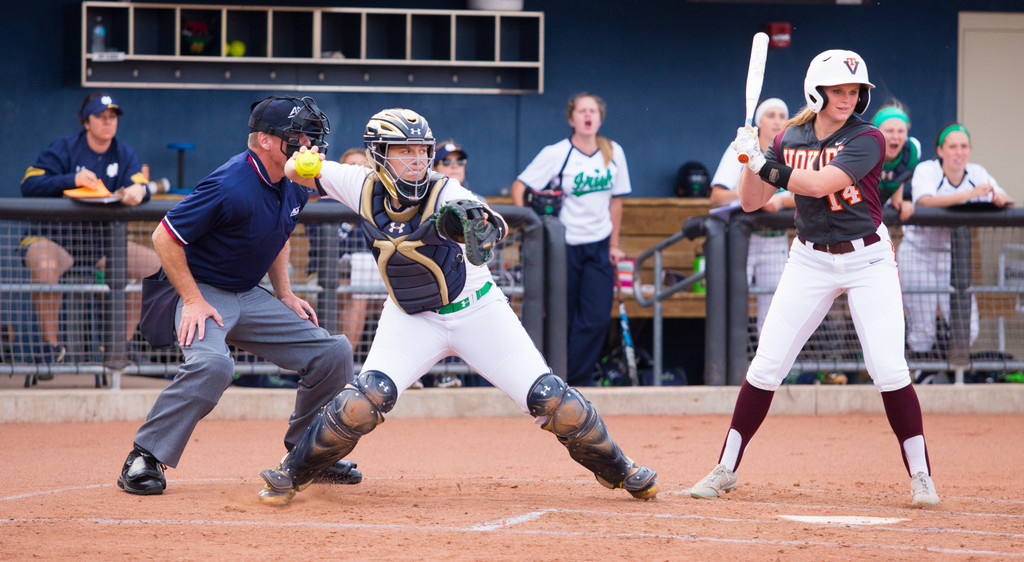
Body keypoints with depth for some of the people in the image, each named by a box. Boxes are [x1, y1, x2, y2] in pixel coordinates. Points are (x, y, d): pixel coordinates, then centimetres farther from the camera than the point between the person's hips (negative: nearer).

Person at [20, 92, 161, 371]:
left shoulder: (125, 153, 8)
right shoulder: (63, 148, -4)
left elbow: (141, 184, -9)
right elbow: (29, 184, -14)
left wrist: (138, 190, -36)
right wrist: (72, 180, -29)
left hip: (102, 242, 5)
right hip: (55, 238, -5)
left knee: (153, 263, -12)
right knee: (44, 265, -38)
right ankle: (51, 347, -19)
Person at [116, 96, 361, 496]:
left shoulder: (295, 187, 1)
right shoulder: (231, 188, -26)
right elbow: (165, 237, -21)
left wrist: (285, 295, 13)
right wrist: (193, 300, -22)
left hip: (252, 298, 8)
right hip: (206, 294, -8)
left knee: (333, 353, 2)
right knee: (213, 365, -36)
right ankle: (143, 459, -24)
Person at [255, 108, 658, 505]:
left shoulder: (445, 193, -22)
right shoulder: (365, 188, -12)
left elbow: (496, 225, -42)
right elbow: (298, 172, 1)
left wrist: (479, 224, -66)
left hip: (478, 310, -1)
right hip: (411, 319, 1)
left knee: (550, 398, -7)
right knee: (366, 399, -21)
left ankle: (617, 470, 14)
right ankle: (292, 474, -2)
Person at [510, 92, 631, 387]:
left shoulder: (613, 153, 4)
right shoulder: (556, 154, -7)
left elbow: (615, 200, 13)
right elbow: (519, 186, -6)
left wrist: (614, 244, 12)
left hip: (599, 246, 3)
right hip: (564, 246, -3)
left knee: (597, 319, -7)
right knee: (562, 318, 2)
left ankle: (579, 379, 4)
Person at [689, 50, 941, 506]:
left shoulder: (866, 140, -13)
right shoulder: (790, 140, 2)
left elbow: (818, 184, -26)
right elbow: (751, 202, 3)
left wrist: (762, 162, -22)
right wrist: (751, 160, -13)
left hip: (867, 259, -3)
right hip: (810, 260, 3)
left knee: (889, 370, -12)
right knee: (766, 365, -2)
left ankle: (920, 476, -1)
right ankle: (726, 469, 8)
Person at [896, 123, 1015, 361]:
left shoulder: (976, 174, -1)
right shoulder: (926, 171, -15)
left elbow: (1008, 201, -4)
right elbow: (925, 202, -34)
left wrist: (999, 199, -30)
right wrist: (967, 195, -46)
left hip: (953, 257, 4)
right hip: (918, 254, -4)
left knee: (968, 330, -3)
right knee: (922, 332, -3)